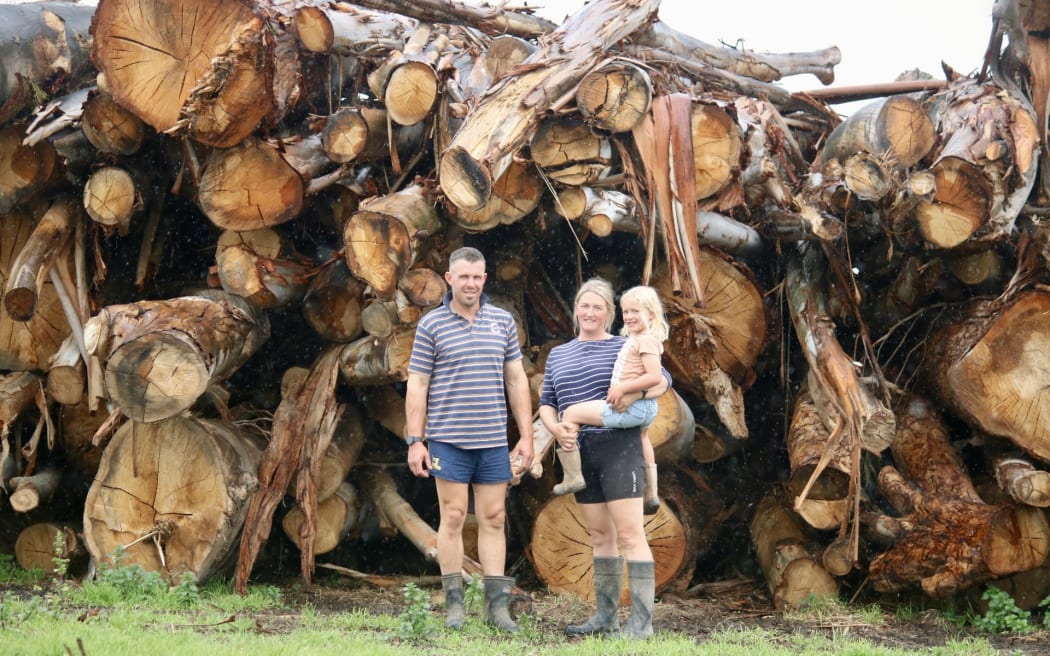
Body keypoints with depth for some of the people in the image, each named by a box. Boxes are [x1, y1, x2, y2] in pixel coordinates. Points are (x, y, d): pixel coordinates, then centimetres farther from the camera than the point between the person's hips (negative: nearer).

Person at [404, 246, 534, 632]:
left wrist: (526, 436, 6)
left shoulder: (503, 322, 8)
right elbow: (417, 385, 0)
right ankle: (454, 604, 6)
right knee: (452, 517, 0)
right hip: (448, 440, -3)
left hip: (493, 441, 3)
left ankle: (497, 605, 8)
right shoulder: (431, 325, 0)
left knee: (494, 519, 4)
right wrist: (414, 441, -6)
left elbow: (516, 380, 11)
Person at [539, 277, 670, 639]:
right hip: (579, 453, 6)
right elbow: (546, 403, 15)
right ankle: (606, 615, 17)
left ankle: (641, 620, -10)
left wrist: (635, 393, -24)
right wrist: (555, 428, -7)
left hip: (618, 448, -6)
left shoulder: (623, 347, 1)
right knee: (600, 535, 11)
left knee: (629, 533, -9)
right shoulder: (558, 355, 15)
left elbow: (662, 380, -3)